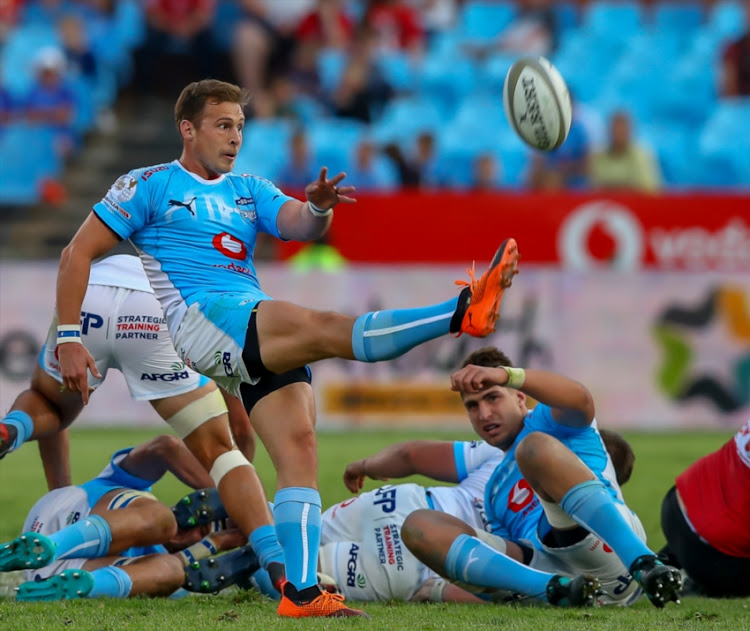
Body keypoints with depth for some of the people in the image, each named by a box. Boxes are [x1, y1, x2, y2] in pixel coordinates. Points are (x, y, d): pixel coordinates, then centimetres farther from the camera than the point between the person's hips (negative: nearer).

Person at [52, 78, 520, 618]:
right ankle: (462, 312, -42)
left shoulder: (249, 191, 25)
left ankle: (301, 591, -14)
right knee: (323, 326, -27)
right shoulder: (151, 186, 10)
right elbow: (79, 253, 7)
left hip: (260, 341, 7)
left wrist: (318, 208, -19)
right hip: (198, 319, -7)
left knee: (299, 443, -11)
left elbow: (301, 225, 6)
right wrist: (69, 337, -2)